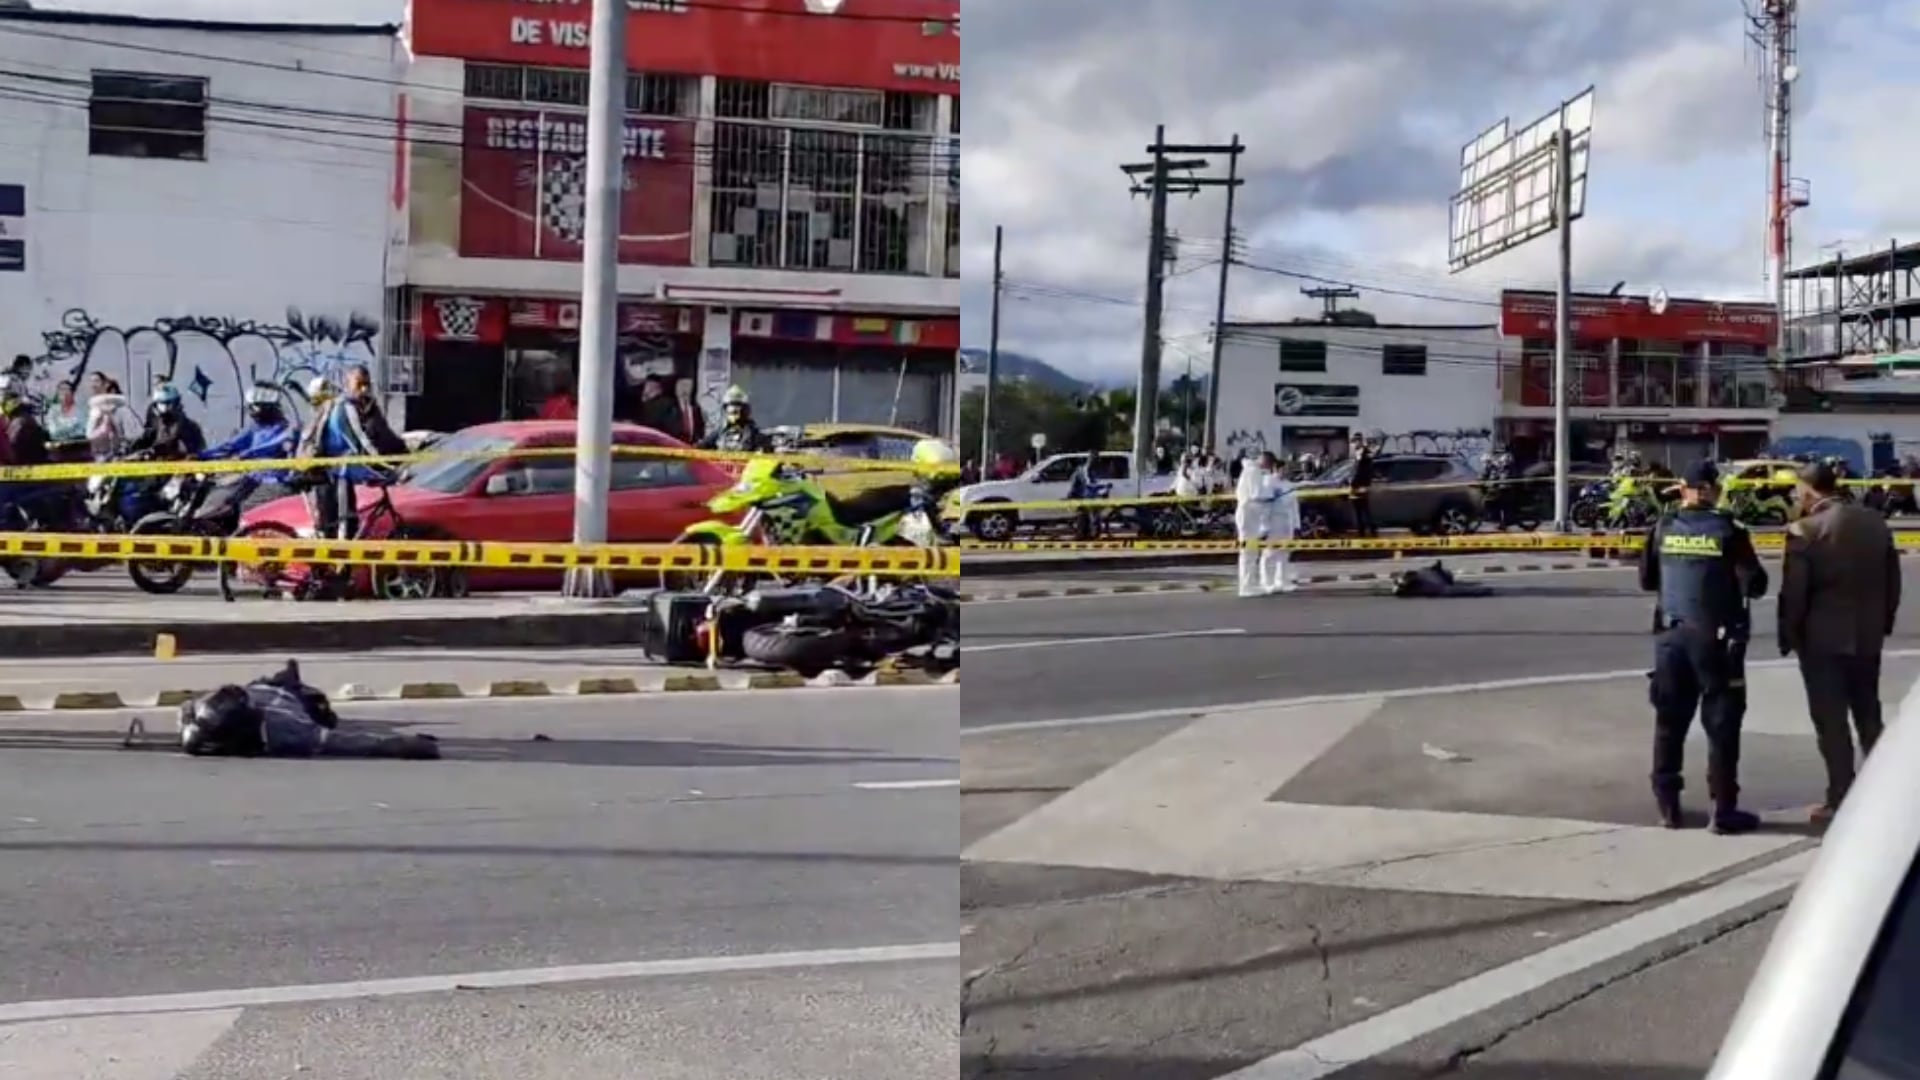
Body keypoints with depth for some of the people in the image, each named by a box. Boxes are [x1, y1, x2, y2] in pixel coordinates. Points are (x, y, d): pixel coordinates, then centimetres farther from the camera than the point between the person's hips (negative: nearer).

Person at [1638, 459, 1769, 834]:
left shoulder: (1663, 529, 1)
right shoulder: (1727, 532, -9)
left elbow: (1646, 580, 10)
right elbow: (1755, 585, -9)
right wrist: (1732, 580, 10)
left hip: (1672, 635, 4)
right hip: (1715, 636, -3)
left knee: (1669, 721, 12)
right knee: (1721, 724, 2)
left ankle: (1668, 804, 15)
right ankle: (1724, 810, 2)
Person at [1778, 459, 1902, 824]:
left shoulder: (1804, 530, -15)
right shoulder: (1876, 522, 4)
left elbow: (1793, 593, -14)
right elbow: (1893, 580, 10)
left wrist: (1788, 637, -4)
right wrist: (1883, 622, 18)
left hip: (1823, 637, -6)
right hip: (1867, 634, 6)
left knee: (1831, 720, 1)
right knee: (1869, 716, 17)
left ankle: (1841, 800, 3)